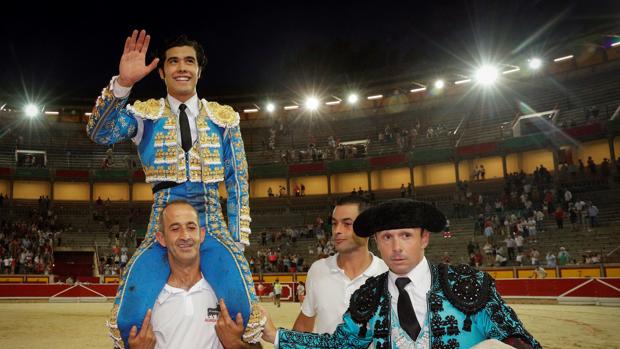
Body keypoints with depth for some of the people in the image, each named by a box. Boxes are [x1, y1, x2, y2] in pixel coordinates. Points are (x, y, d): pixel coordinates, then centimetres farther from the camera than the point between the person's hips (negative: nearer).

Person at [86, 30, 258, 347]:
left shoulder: (223, 118, 9)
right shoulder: (145, 114, 6)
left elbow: (238, 182, 9)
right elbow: (99, 133, -13)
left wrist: (238, 241, 3)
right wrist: (122, 84, -27)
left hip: (213, 228, 1)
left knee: (243, 312, -19)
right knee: (131, 319, -18)